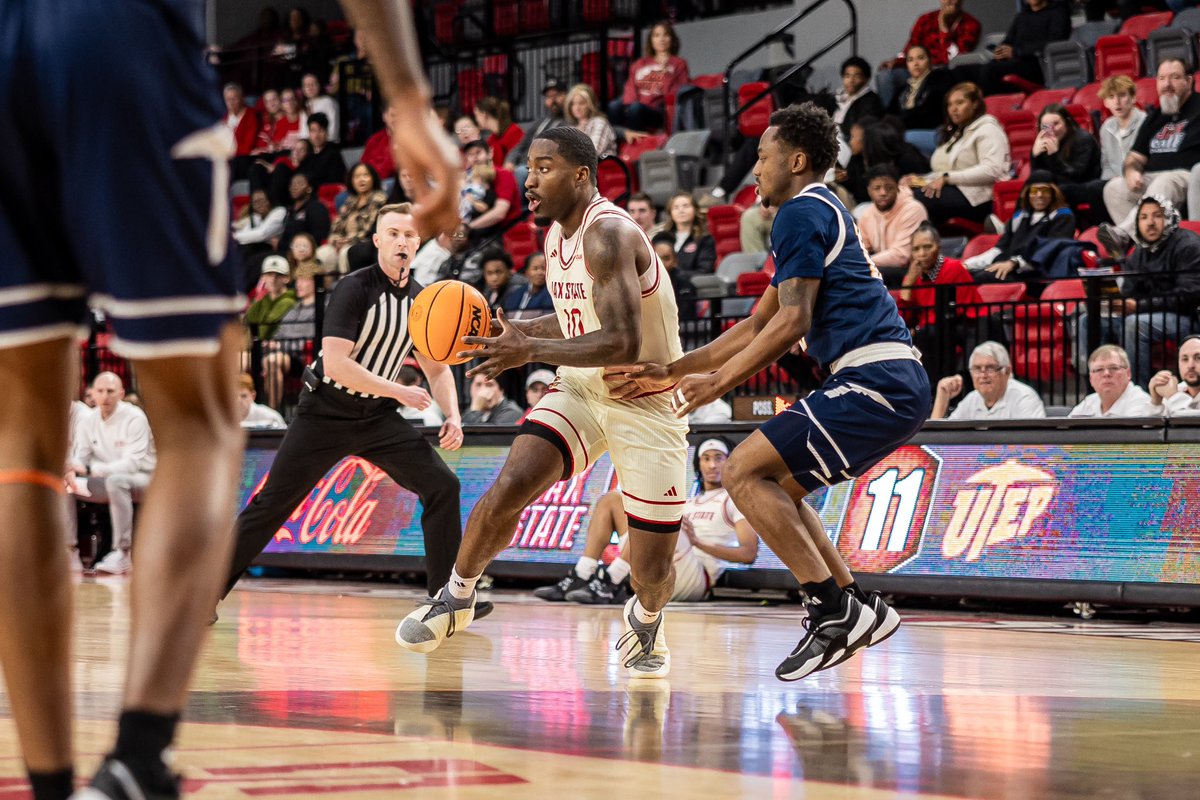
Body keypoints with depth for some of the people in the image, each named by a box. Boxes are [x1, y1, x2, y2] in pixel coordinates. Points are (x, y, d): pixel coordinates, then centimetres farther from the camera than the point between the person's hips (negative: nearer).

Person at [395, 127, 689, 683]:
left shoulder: (609, 234, -25)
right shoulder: (557, 234, 3)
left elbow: (622, 344, -34)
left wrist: (531, 351, -39)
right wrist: (516, 329, 3)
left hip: (646, 402, -6)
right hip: (582, 389, 6)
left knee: (652, 568, -2)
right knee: (510, 488, -16)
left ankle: (644, 619, 34)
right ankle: (456, 598, 7)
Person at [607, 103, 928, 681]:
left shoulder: (802, 212, -4)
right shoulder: (821, 213, 27)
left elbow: (792, 320, -16)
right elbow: (758, 327, 28)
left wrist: (717, 382, -10)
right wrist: (671, 372, 25)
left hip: (874, 381, -10)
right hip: (897, 387, 10)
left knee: (744, 470, -11)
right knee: (775, 486, 19)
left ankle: (836, 610, -14)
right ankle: (859, 608, 13)